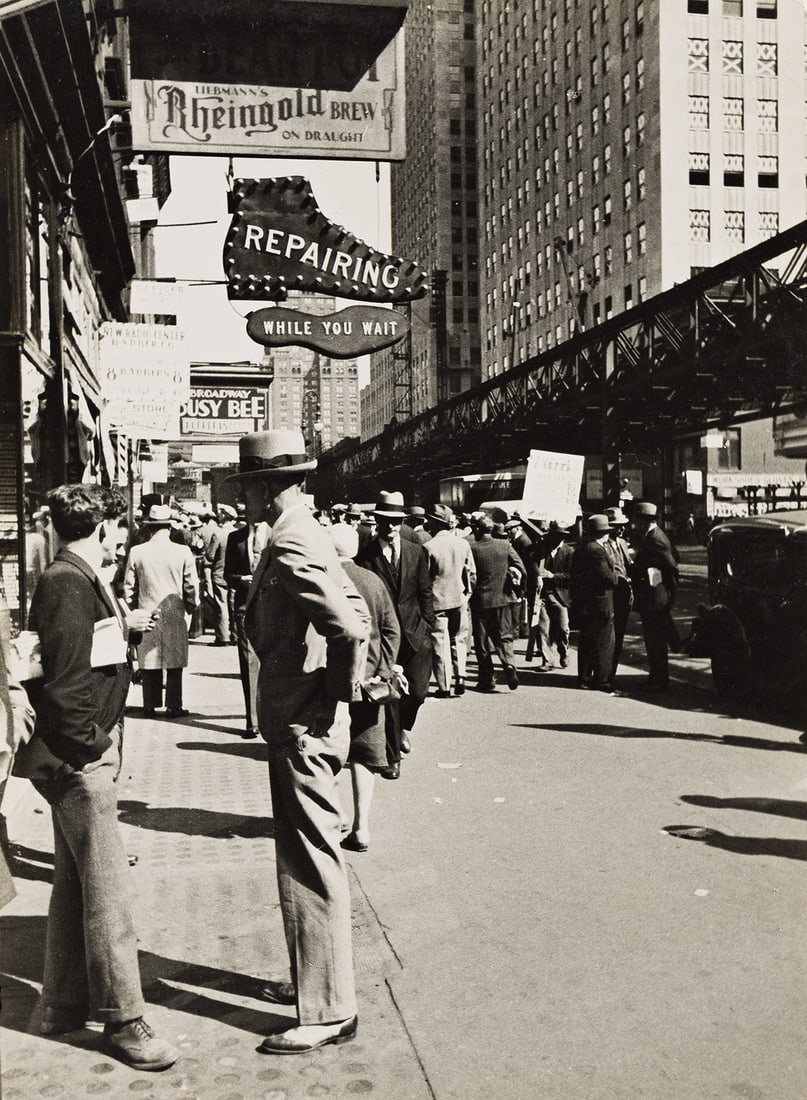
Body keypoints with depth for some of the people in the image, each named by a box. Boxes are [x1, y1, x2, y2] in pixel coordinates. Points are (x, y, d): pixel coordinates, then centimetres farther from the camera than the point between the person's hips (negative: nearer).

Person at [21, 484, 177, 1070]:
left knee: (74, 882, 18)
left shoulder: (82, 579, 13)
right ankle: (122, 1020, 8)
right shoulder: (67, 583, -19)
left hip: (82, 756, 10)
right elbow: (64, 679, -24)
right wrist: (93, 746, -18)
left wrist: (123, 624, 24)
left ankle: (65, 1005, 31)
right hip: (81, 757, -10)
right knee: (107, 887, -3)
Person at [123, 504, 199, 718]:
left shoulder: (136, 552, -5)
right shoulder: (183, 552, -8)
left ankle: (150, 706, 14)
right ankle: (173, 706, 10)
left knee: (149, 662, 9)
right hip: (175, 616, -1)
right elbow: (192, 585, -3)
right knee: (174, 663, 7)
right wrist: (191, 607, 13)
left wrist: (132, 610, 15)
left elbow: (128, 586, 2)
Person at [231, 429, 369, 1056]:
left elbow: (349, 626, -31)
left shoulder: (290, 548, -20)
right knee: (308, 859, 21)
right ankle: (313, 979, 36)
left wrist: (338, 692, -17)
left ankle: (330, 1010, 10)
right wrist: (341, 686, 12)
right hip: (306, 722, 11)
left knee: (311, 868, -1)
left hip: (304, 730, -11)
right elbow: (356, 614, 16)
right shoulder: (309, 536, 11)